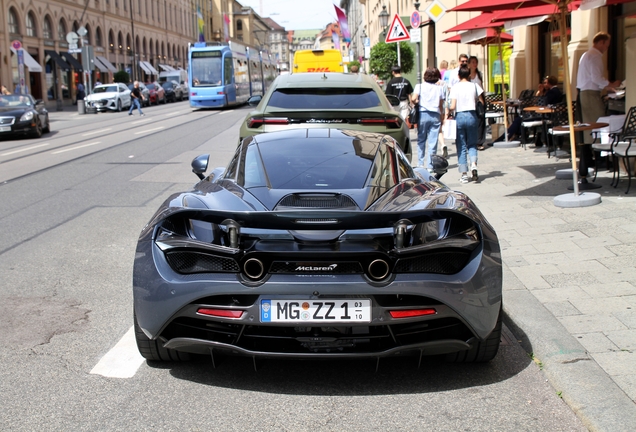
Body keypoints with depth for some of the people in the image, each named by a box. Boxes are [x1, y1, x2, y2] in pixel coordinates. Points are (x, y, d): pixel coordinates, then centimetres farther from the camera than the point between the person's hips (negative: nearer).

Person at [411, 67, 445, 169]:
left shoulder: (420, 86, 1)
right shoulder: (440, 88, 6)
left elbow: (413, 99, -13)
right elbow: (441, 105, 6)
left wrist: (417, 103, 9)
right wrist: (442, 119, 14)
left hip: (423, 114, 0)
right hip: (435, 115, 1)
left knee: (421, 140, 12)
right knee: (433, 142, 1)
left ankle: (420, 164, 12)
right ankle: (430, 166, 1)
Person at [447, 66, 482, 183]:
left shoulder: (455, 87, -3)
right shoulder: (474, 86, 3)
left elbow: (453, 106, -9)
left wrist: (448, 113, 8)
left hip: (459, 116, -1)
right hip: (471, 115, 1)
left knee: (461, 146, 5)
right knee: (472, 144, 13)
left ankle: (464, 174, 2)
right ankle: (473, 164, -13)